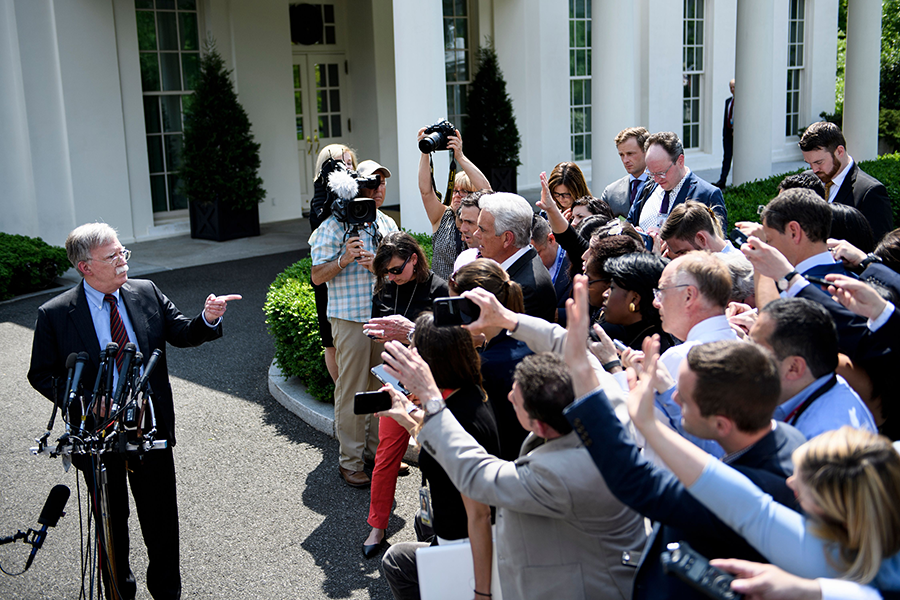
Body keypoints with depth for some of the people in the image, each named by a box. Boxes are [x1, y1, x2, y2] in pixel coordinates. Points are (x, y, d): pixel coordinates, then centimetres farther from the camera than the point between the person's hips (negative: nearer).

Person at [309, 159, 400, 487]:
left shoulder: (387, 224, 13)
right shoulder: (334, 225, -5)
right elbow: (317, 276, -6)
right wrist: (343, 259, -23)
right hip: (350, 318, -5)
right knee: (352, 389, -1)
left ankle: (381, 449, 27)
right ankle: (350, 460, 10)